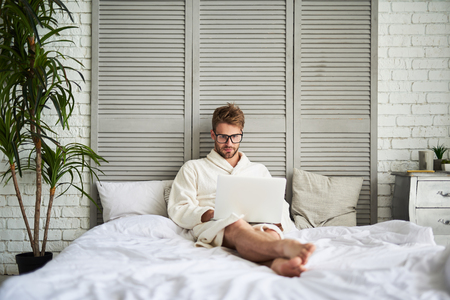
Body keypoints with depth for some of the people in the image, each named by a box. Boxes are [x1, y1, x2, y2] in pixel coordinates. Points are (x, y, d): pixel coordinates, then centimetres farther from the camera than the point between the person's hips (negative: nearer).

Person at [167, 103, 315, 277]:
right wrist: (210, 214, -11)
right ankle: (285, 248, -67)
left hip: (256, 225, 3)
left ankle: (278, 262, -70)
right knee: (235, 224, -40)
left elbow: (281, 207, 24)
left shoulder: (259, 170, 31)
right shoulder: (193, 168, 22)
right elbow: (177, 210, 10)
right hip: (212, 227, -2)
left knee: (271, 234, -37)